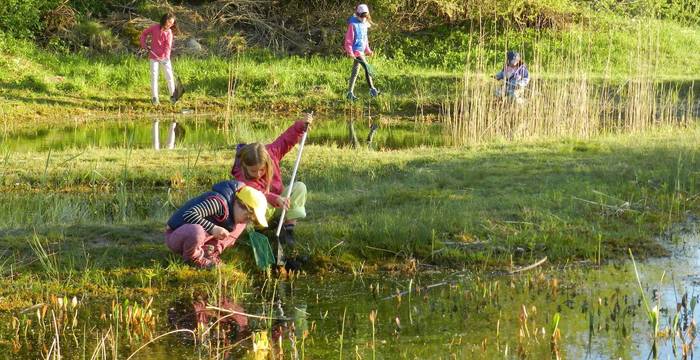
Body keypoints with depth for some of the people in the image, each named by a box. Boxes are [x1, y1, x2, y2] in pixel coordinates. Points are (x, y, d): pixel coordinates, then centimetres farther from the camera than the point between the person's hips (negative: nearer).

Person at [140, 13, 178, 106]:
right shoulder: (154, 27, -7)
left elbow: (168, 46, -15)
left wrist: (166, 57, -28)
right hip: (154, 56, -1)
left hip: (164, 57, 1)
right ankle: (154, 98, 4)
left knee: (169, 76, 1)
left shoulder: (169, 32, -6)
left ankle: (173, 96, 14)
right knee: (154, 76, -2)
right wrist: (144, 44, -4)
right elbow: (144, 33, 9)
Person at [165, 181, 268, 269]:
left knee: (239, 225, 4)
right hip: (176, 236, -8)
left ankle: (210, 252, 3)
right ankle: (193, 258, -12)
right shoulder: (218, 201, -29)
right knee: (197, 231, -44)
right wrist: (213, 228, -41)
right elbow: (189, 214, -39)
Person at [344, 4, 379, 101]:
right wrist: (350, 52, -22)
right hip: (356, 51, -9)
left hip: (361, 51, 9)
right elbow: (348, 39, -14)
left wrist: (368, 50, 15)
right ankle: (372, 90, -14)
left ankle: (350, 93, 15)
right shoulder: (353, 24, -11)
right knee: (367, 67, -16)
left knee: (355, 72, 11)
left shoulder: (364, 24, 14)